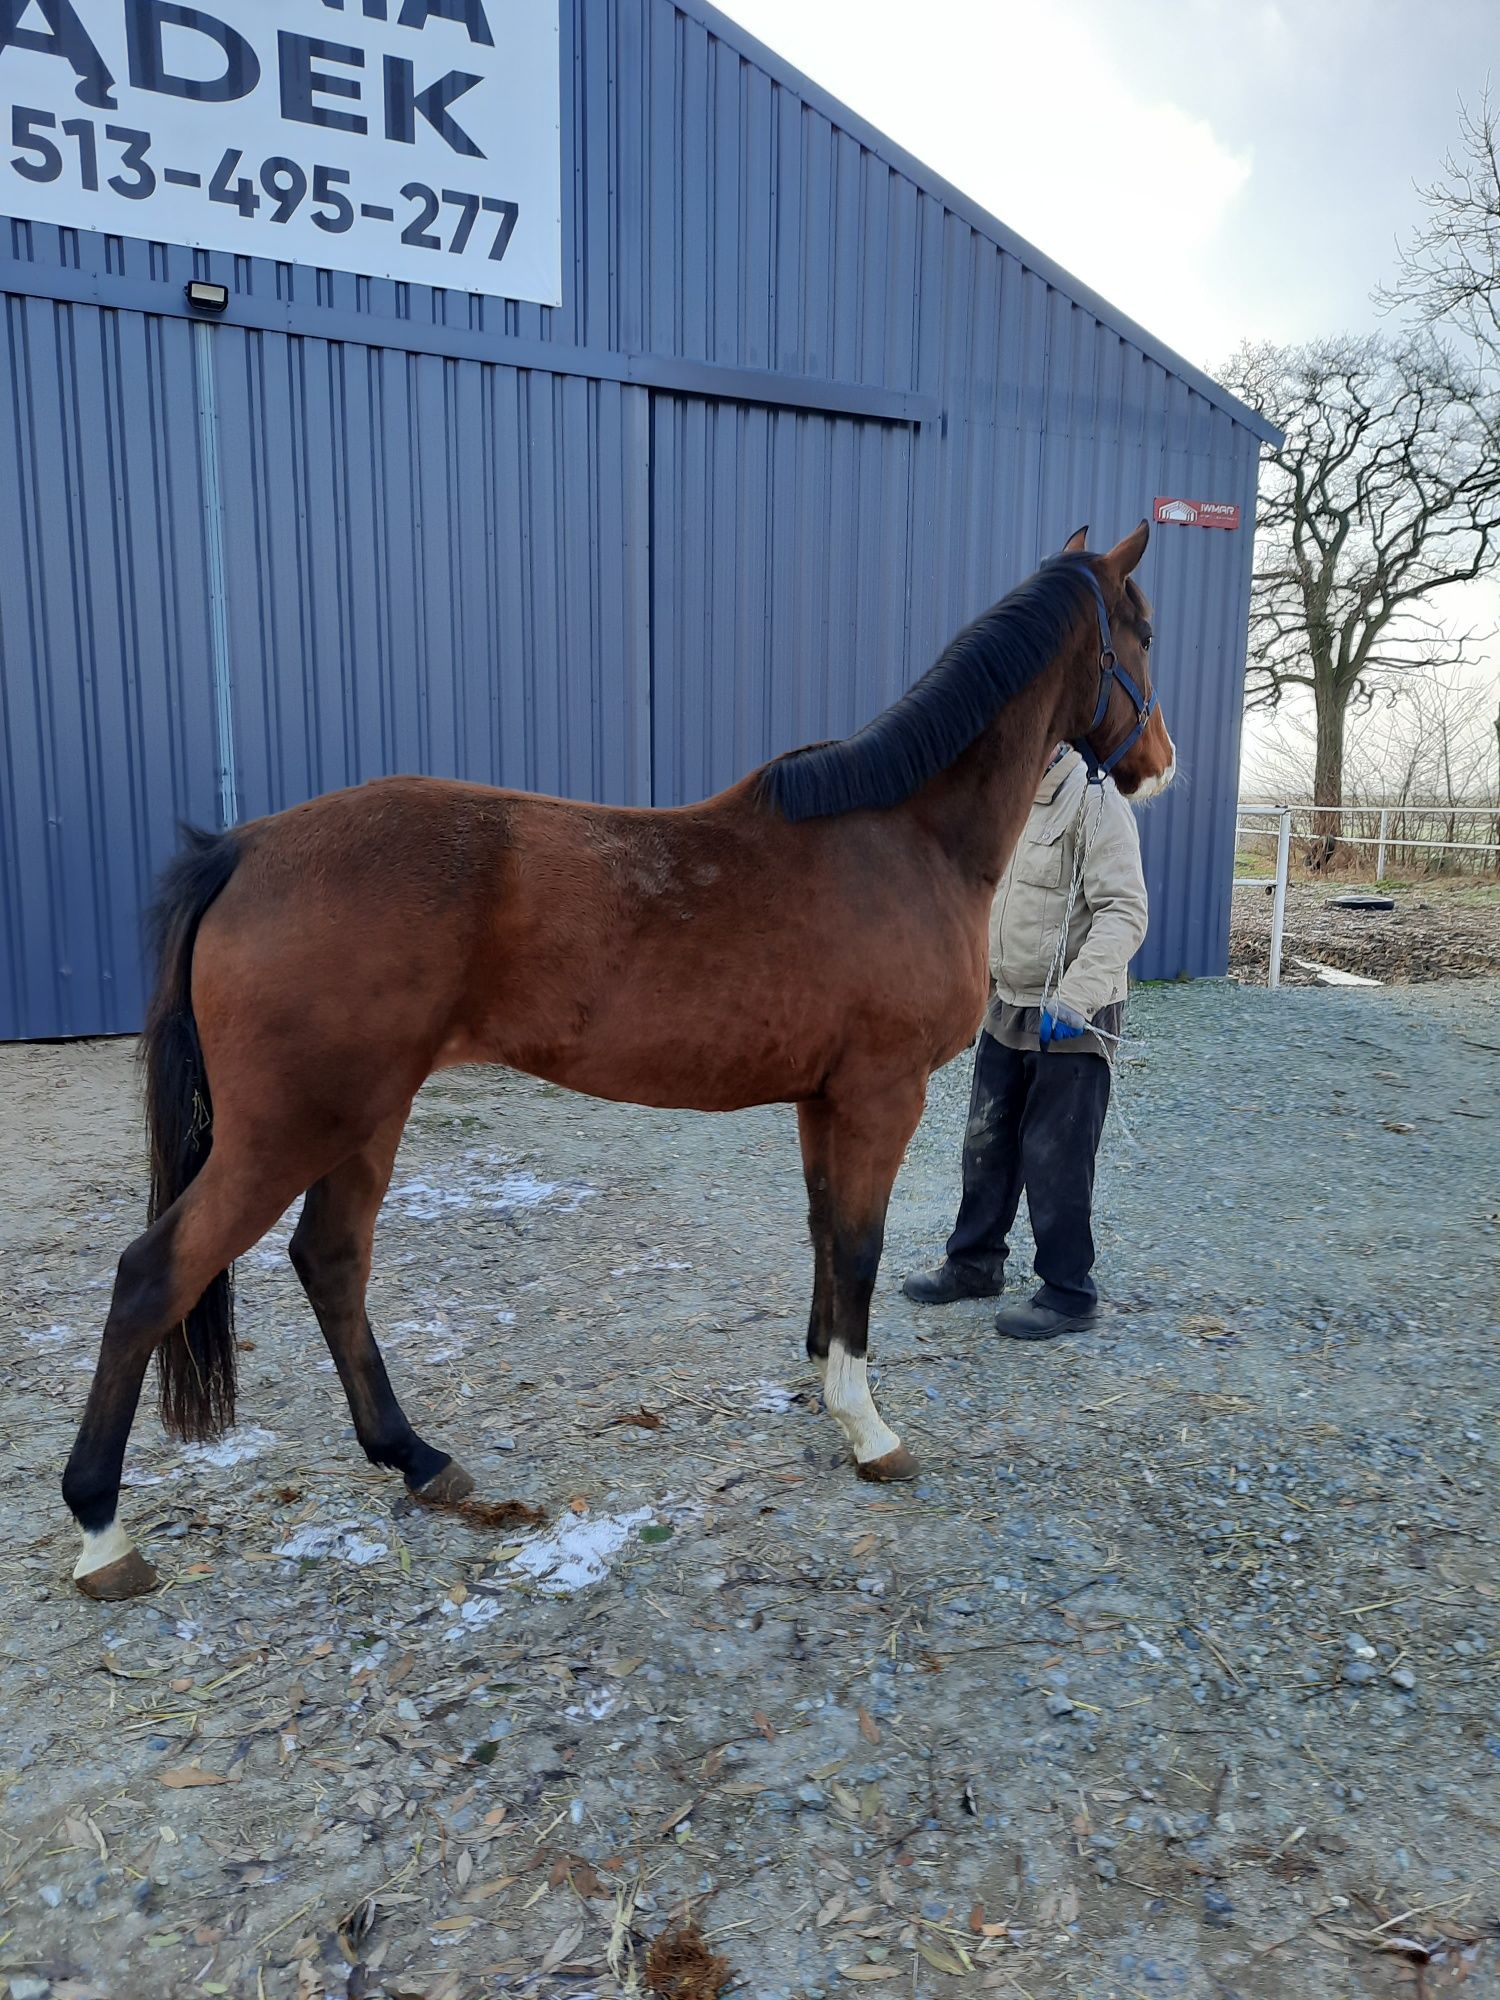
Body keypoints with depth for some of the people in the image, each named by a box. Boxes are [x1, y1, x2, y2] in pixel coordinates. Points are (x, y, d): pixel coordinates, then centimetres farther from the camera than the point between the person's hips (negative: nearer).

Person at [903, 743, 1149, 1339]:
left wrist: (1074, 996, -34)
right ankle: (974, 1262, 35)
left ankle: (1068, 1291, 19)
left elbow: (1123, 913, -25)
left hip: (1073, 1020, -8)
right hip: (1007, 1006, 8)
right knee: (986, 1143, 17)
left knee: (1055, 1157, 2)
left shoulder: (1095, 802, -17)